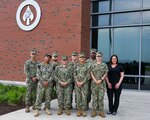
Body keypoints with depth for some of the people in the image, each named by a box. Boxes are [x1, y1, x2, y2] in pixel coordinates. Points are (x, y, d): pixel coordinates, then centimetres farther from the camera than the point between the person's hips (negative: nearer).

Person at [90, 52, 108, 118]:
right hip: (94, 83, 1)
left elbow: (105, 74, 0)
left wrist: (100, 80, -12)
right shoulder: (93, 65, 8)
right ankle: (94, 110, 12)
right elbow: (91, 73, 3)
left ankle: (101, 111, 10)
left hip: (102, 83, -1)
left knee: (101, 97, 1)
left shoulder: (104, 65, 5)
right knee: (94, 97, 4)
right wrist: (95, 80, -11)